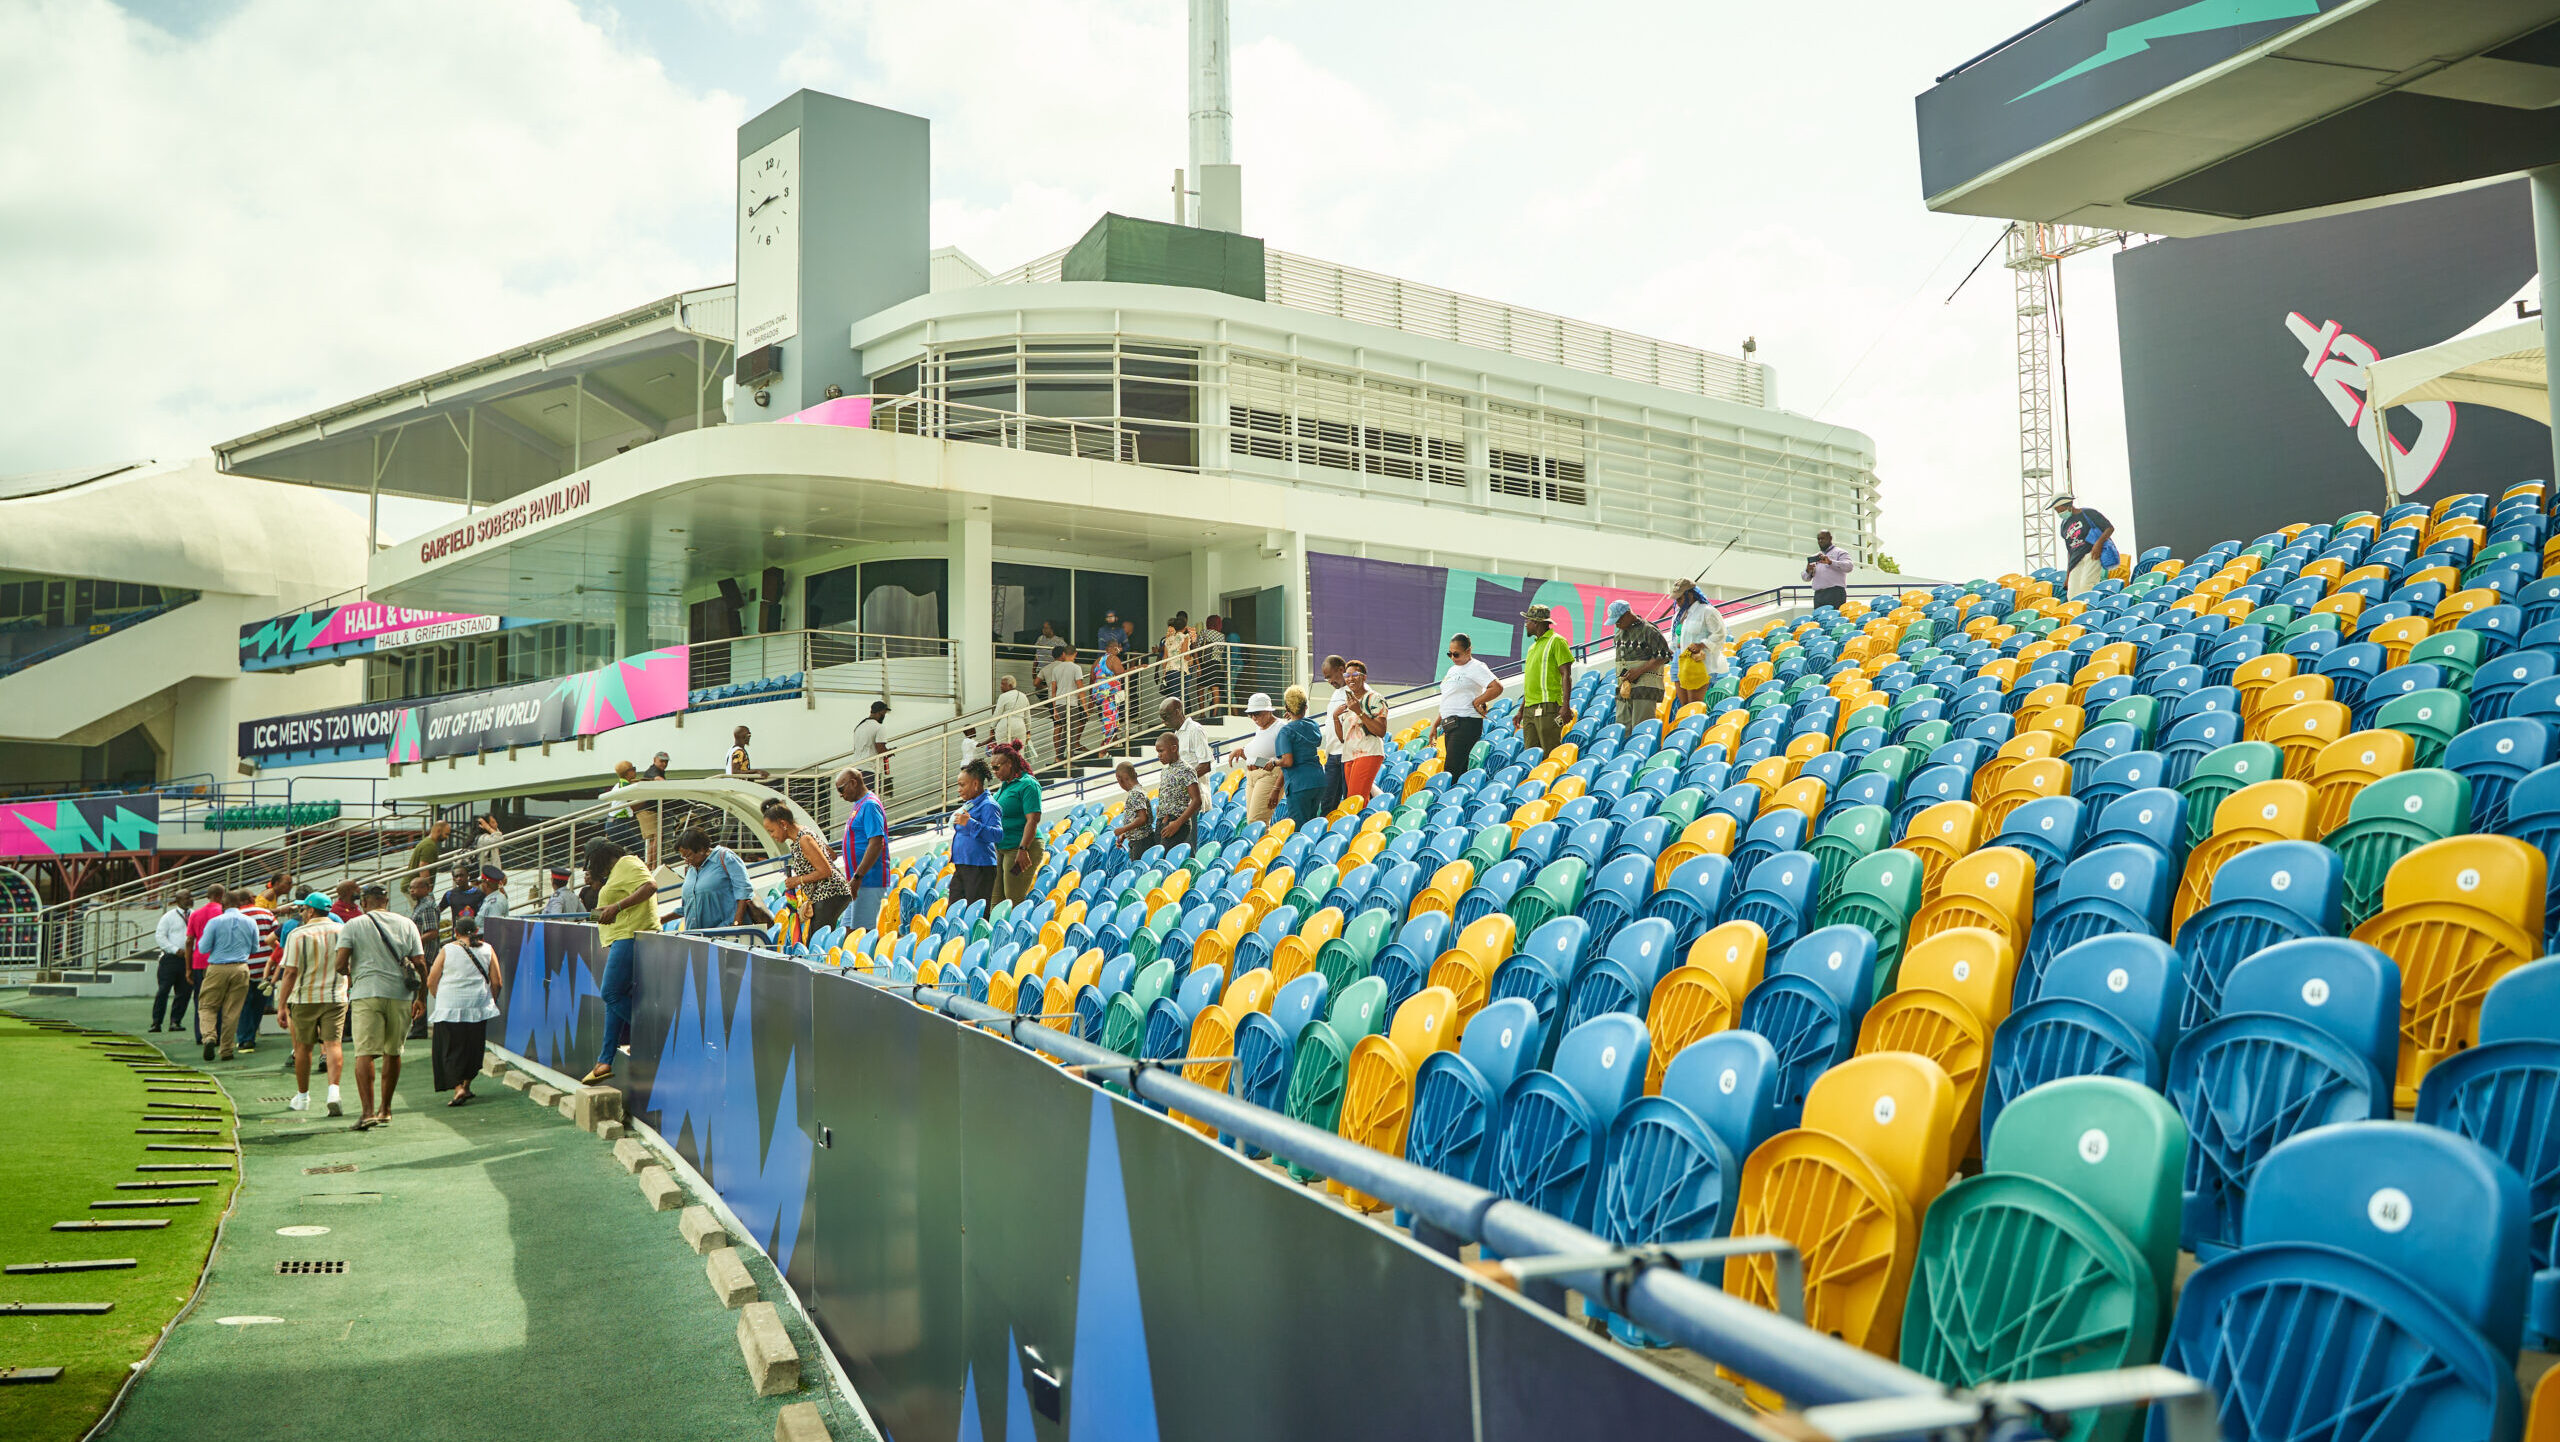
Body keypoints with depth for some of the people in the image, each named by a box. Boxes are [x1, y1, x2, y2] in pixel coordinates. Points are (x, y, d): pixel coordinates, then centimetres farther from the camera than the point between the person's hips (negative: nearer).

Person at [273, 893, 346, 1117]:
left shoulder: (298, 935, -6)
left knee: (303, 1047, 12)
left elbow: (290, 973, -11)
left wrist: (281, 1006, -8)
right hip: (336, 997, 2)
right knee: (333, 1044, -2)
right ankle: (333, 1090, -22)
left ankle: (302, 1096, 23)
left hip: (305, 998, -2)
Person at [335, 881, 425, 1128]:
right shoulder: (406, 924, 9)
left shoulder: (353, 925, 2)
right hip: (400, 995, 3)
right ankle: (385, 1110, 22)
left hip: (367, 993, -3)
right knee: (393, 1053, 13)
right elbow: (420, 964, 5)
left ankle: (368, 1111, -19)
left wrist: (349, 973, 17)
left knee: (365, 1053, -6)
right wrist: (421, 998, 13)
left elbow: (341, 964, -6)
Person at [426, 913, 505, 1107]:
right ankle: (466, 1085, 21)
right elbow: (497, 982, 4)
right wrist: (490, 1001, 19)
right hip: (478, 1007, 2)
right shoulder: (487, 949, 3)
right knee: (473, 1047, 16)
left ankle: (457, 1087, -12)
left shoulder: (447, 950, -1)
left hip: (449, 1008, -2)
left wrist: (440, 1000, 18)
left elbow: (431, 982, 2)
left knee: (451, 1049, 2)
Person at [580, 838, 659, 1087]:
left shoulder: (627, 864, -6)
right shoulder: (617, 871, 25)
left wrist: (616, 906, -25)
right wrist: (597, 885, 22)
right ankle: (605, 1062, 6)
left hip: (631, 936, -11)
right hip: (622, 940, 11)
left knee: (612, 993, -15)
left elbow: (650, 886, -22)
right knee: (614, 998, 7)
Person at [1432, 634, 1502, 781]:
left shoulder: (1476, 668, -6)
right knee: (1460, 771, 7)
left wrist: (1477, 702, -13)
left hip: (1466, 723, -9)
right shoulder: (1452, 670, 21)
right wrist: (1436, 724, 22)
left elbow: (1497, 688, -20)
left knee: (1451, 771, -15)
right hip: (1450, 725, 9)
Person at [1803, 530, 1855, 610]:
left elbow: (1849, 566, -9)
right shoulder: (1814, 557, 25)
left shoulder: (1839, 553, 9)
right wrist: (1808, 571, -1)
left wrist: (1830, 562, -20)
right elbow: (1805, 578, 23)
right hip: (1818, 594, 5)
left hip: (1835, 593, -5)